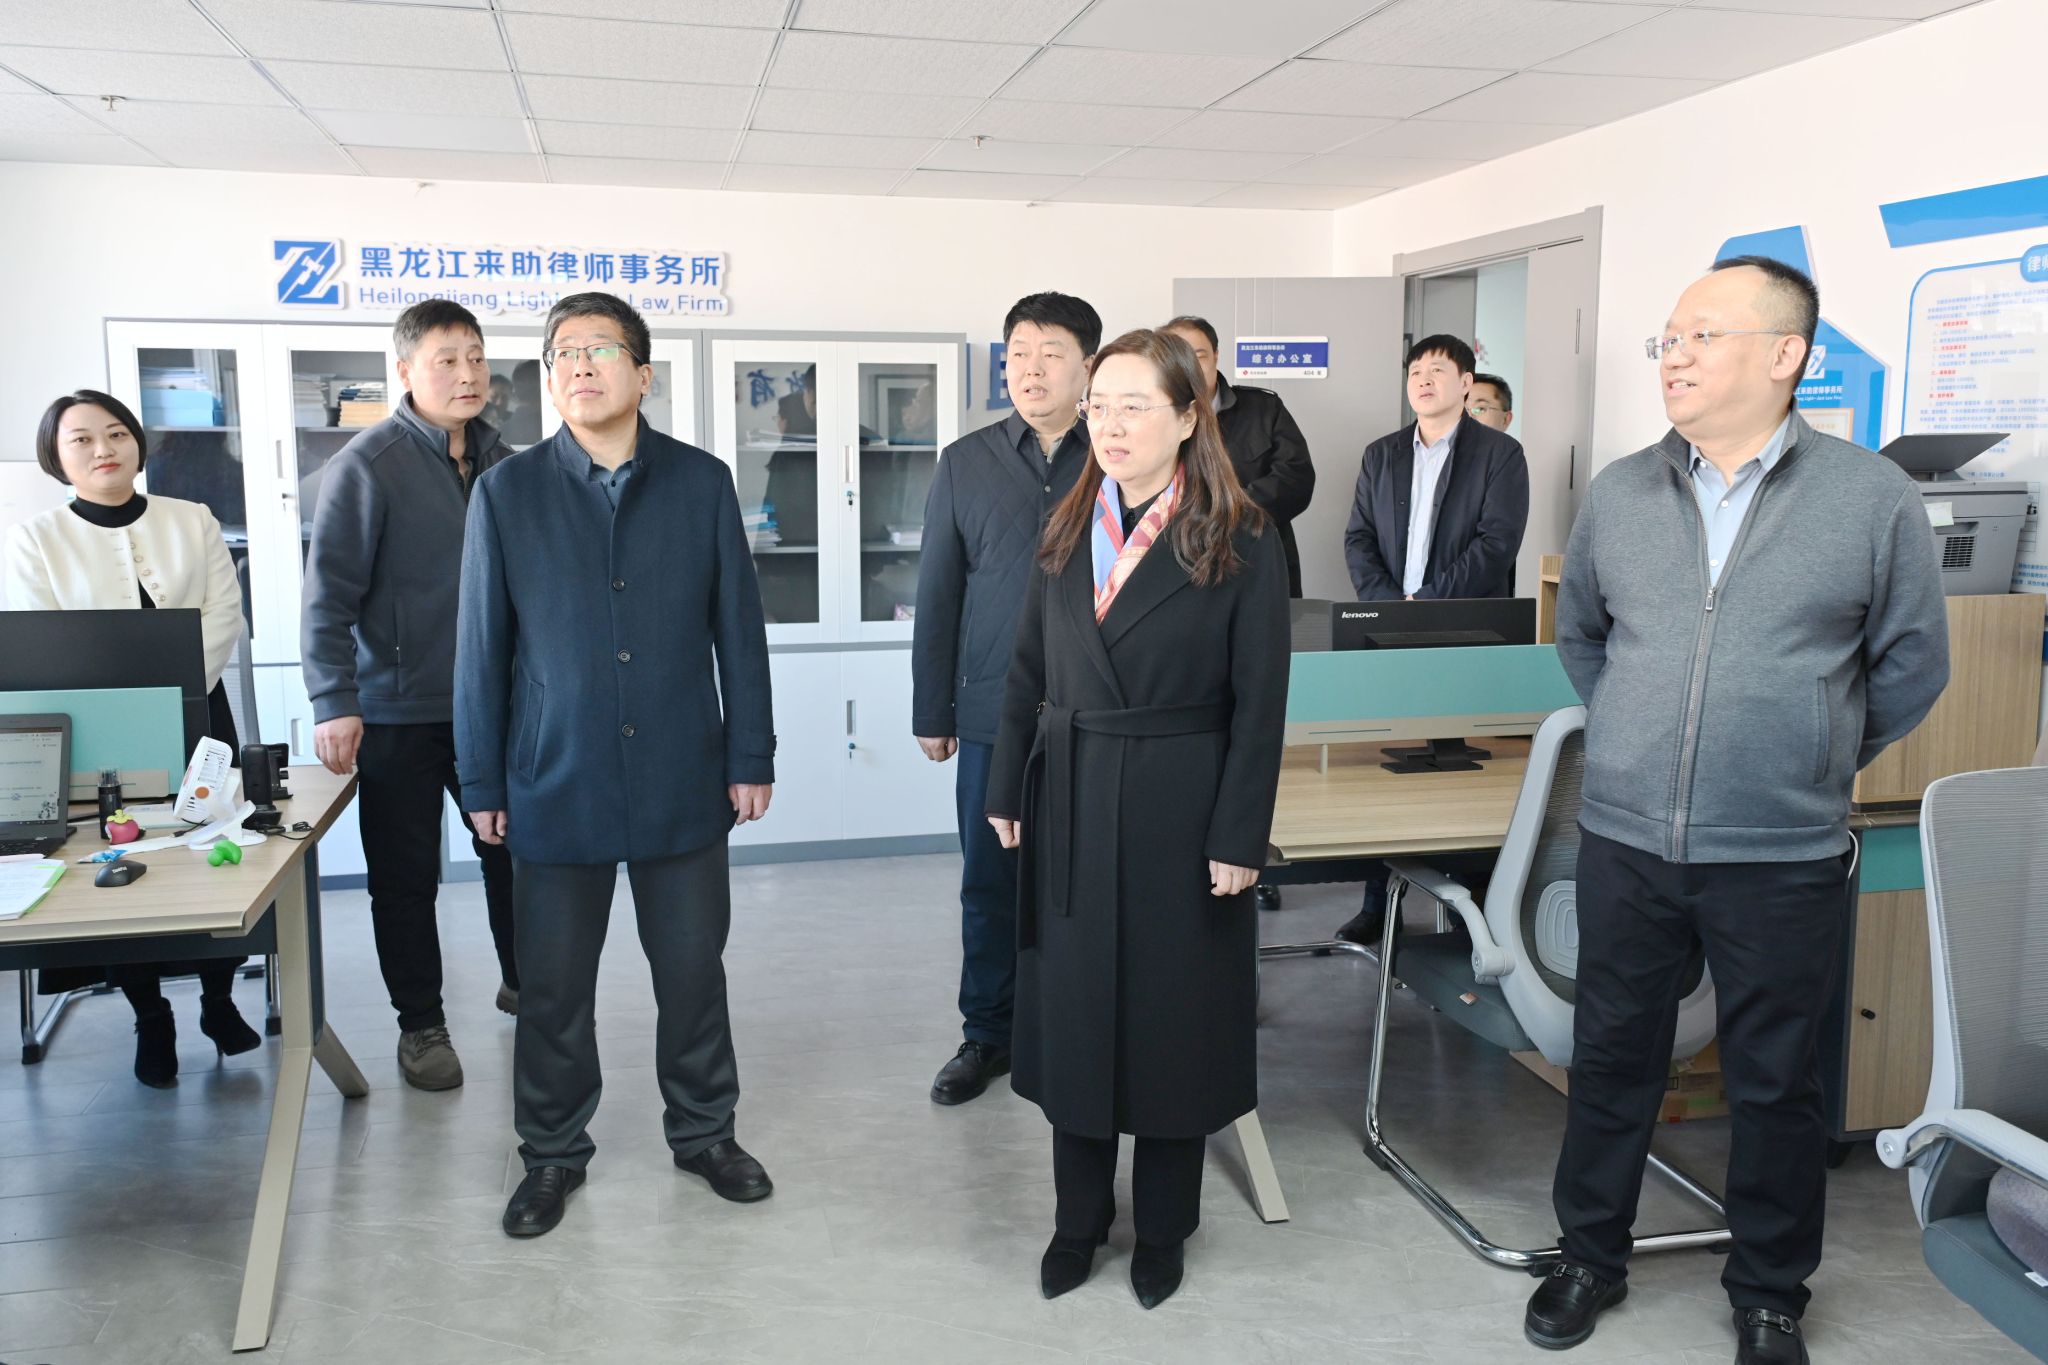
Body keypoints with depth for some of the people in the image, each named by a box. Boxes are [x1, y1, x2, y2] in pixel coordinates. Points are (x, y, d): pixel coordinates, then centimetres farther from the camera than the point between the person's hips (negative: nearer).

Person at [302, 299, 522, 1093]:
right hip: (399, 711, -5)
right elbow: (329, 594, -13)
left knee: (513, 850, 12)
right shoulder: (367, 465, -11)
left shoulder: (498, 461, 6)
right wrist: (335, 705, -19)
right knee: (406, 874, 6)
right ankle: (421, 1024, 20)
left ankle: (522, 983, 33)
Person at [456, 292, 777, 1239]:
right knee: (553, 984, 10)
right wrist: (481, 782, 2)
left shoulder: (702, 483, 1)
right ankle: (552, 1152, 30)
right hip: (557, 782, 0)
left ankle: (703, 1131, 31)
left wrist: (750, 756, 2)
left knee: (693, 972, 11)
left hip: (683, 779, 0)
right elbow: (482, 645, 2)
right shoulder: (507, 492, 0)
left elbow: (738, 627, 3)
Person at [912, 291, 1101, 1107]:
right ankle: (988, 1034, 26)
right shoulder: (966, 464, 5)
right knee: (990, 883, 10)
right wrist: (932, 712, 5)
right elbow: (938, 594, 6)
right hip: (994, 712, 2)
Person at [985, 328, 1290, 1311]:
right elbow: (1028, 674, 8)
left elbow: (1259, 706, -9)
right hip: (1071, 805, 4)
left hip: (1179, 811, -4)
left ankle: (1163, 1228, 29)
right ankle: (1078, 1217, 30)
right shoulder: (1066, 530, 5)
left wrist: (1238, 838, -12)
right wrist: (1008, 792, 4)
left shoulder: (1242, 541, -8)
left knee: (1171, 1017, 9)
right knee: (1071, 1012, 11)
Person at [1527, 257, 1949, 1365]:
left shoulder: (1874, 499, -6)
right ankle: (1590, 1260, 33)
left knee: (1775, 1081, 12)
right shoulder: (1619, 494, 2)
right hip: (1625, 843, 3)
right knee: (1611, 1059, 14)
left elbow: (1910, 665, 4)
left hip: (1783, 860, -2)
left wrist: (1811, 764, 9)